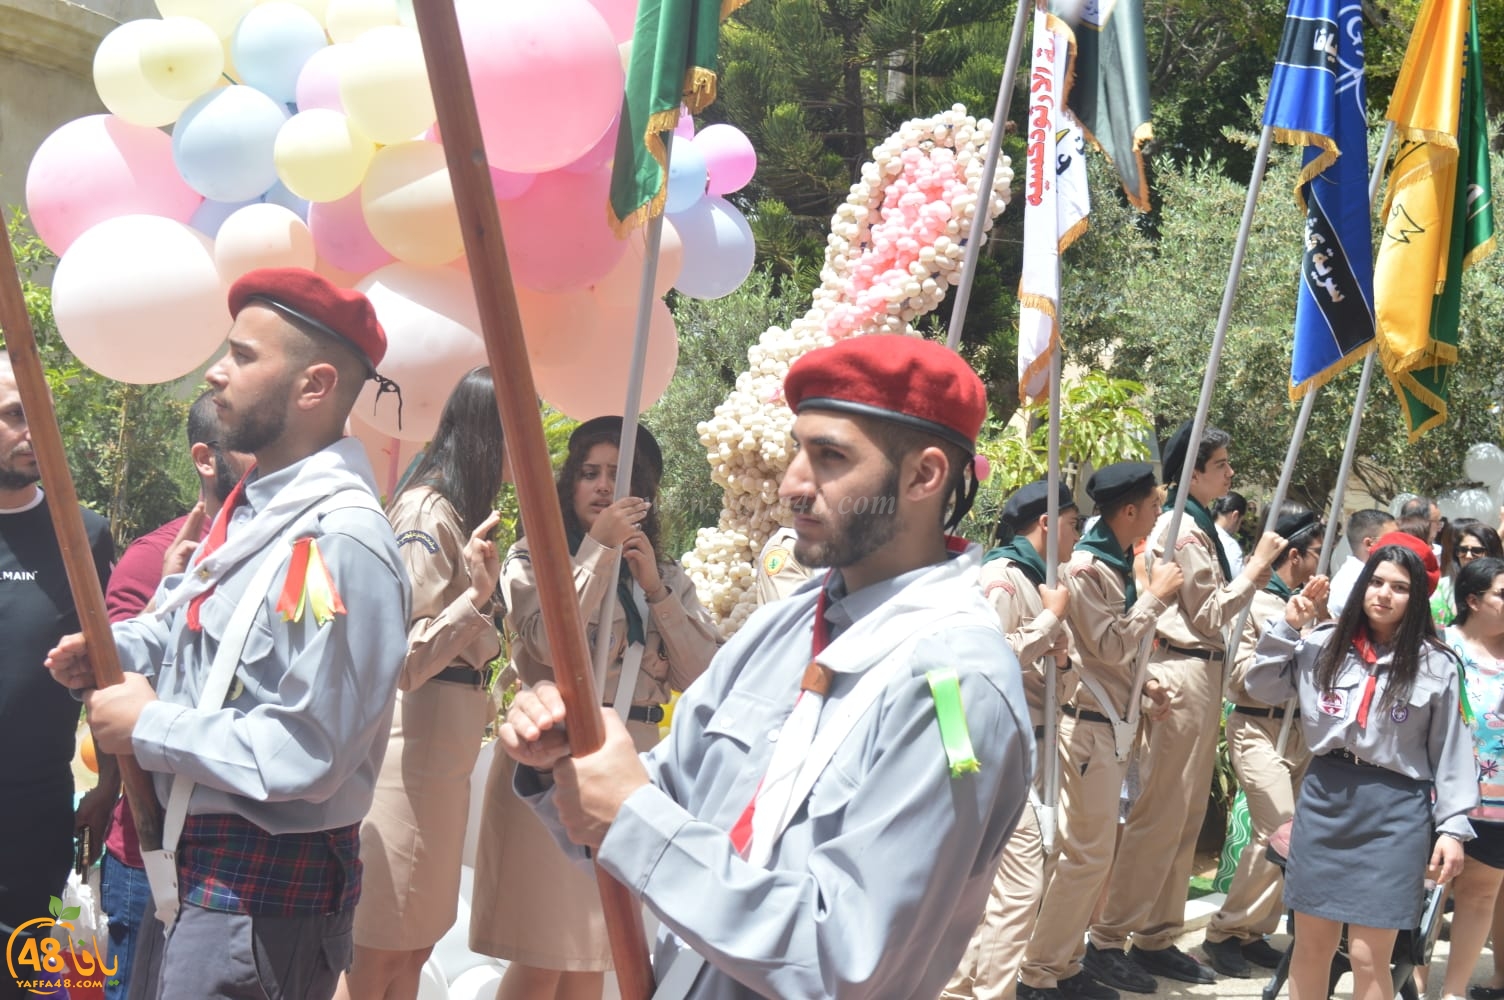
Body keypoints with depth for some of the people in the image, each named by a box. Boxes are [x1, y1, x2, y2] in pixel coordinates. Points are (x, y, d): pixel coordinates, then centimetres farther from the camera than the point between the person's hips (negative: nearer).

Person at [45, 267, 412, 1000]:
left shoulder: (337, 542, -24)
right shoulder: (252, 508, 9)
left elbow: (304, 755, -28)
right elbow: (191, 627, 24)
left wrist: (148, 728, -17)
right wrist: (109, 649, 4)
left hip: (261, 892, -10)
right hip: (191, 859, 10)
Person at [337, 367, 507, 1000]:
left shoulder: (459, 513, 15)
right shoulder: (427, 513, -14)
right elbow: (401, 660, -21)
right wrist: (477, 595, -30)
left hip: (445, 742, 10)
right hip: (416, 738, -10)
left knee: (413, 945, 13)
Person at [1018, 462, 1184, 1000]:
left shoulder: (1119, 564, 12)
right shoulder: (1086, 567, -15)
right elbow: (1109, 646, -19)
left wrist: (1144, 685, 8)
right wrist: (1156, 595, -13)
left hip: (1114, 723, 9)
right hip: (1091, 725, -9)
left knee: (1094, 853, 12)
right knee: (1085, 854, -7)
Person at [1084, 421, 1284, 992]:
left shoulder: (1195, 524, 17)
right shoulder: (1184, 527, -12)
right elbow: (1212, 613, -12)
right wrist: (1257, 566, -8)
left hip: (1201, 671, 10)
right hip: (1182, 673, -10)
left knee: (1187, 816, 12)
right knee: (1160, 815, -8)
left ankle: (1157, 939, 18)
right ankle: (1108, 941, -2)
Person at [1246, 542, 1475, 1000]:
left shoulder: (1436, 665, 0)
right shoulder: (1323, 646, 6)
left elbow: (1451, 751, 1)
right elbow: (1261, 688, 10)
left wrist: (1453, 827, -4)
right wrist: (1287, 628, 1)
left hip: (1395, 811, -3)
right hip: (1324, 796, 3)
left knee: (1368, 956, -4)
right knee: (1311, 942, 10)